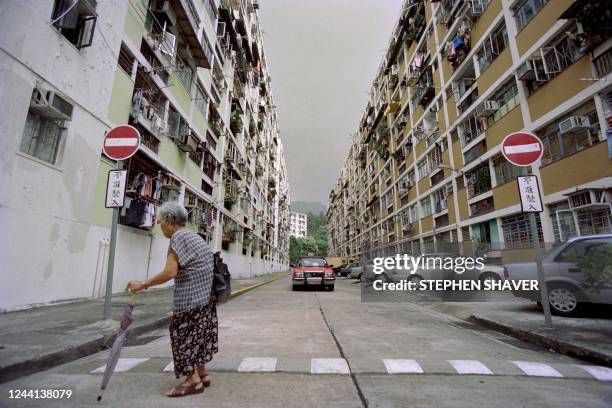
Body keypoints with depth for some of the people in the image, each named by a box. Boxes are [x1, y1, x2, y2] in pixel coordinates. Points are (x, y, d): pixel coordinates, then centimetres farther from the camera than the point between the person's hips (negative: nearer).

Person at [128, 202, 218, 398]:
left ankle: (193, 380, 14)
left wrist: (143, 285, -13)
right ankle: (202, 374, 29)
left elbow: (170, 272, -22)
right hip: (205, 295, 9)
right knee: (197, 334, 18)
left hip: (191, 298, -9)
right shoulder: (193, 235, 15)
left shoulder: (178, 237, -13)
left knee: (186, 335, 4)